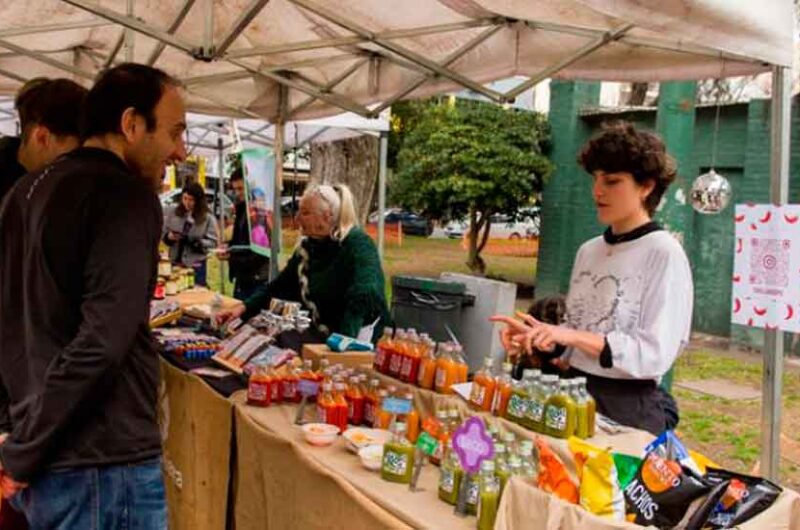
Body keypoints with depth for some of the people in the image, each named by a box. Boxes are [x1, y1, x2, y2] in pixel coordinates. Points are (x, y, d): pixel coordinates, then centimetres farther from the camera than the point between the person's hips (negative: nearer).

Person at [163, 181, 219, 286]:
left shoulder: (208, 218, -6)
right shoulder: (173, 213, 2)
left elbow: (212, 242, -10)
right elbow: (163, 233, 8)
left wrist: (195, 242, -24)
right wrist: (169, 237, -14)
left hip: (196, 266, -3)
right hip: (175, 263, 3)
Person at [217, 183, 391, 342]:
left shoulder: (358, 245, -16)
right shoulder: (307, 246, 6)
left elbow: (364, 297, -29)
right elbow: (277, 286, 13)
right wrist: (243, 308, -2)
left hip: (359, 342, -7)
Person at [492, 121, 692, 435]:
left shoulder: (664, 254, -12)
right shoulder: (588, 251, 7)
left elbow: (654, 354, -18)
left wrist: (574, 337, -24)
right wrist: (537, 335, -3)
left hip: (630, 407, -6)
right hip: (575, 393, 6)